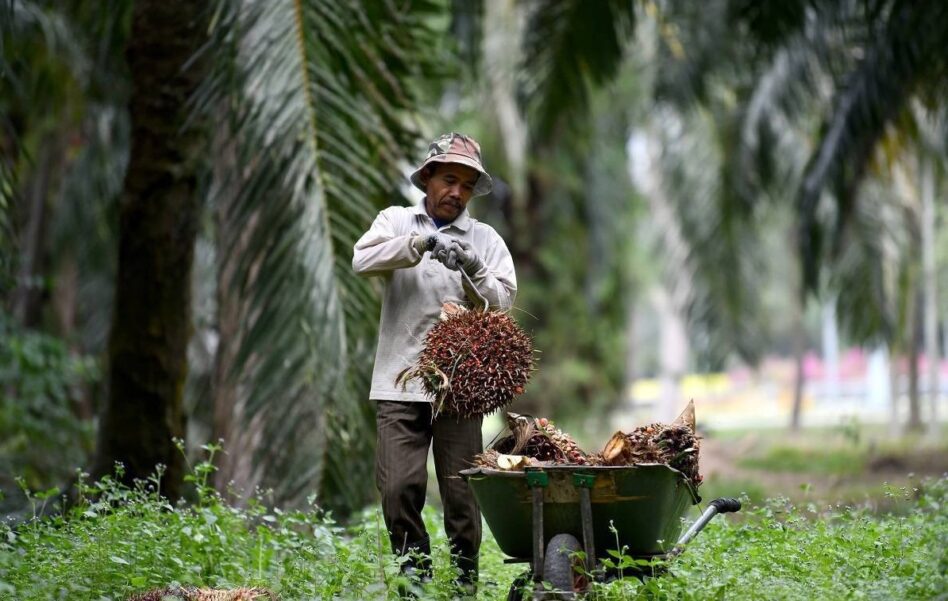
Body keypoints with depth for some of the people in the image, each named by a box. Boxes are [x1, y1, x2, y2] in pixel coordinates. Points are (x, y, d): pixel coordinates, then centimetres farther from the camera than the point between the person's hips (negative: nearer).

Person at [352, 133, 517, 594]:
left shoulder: (485, 240, 11)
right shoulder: (397, 222, 11)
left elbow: (503, 300, 1)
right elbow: (363, 259, -8)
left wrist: (471, 272, -17)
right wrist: (422, 242, -19)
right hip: (399, 382, 0)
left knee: (460, 488, -2)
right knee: (400, 486, -6)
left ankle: (465, 576, 10)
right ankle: (414, 571, 8)